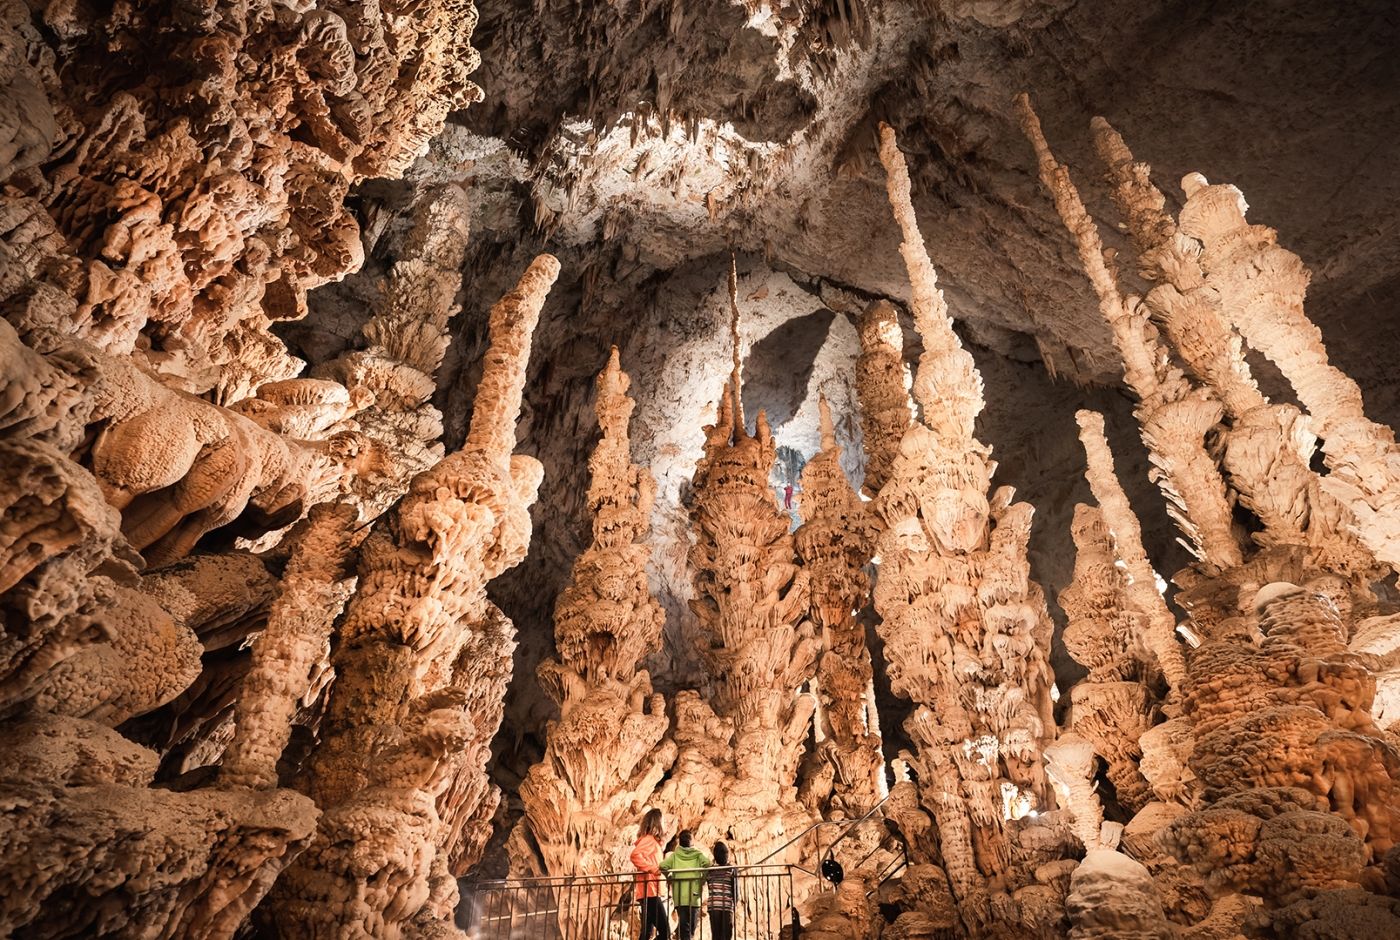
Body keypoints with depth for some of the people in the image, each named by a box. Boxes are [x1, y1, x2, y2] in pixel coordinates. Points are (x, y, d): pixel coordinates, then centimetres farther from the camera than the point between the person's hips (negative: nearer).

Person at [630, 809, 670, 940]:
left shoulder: (651, 841, 20)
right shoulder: (649, 839, -10)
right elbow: (635, 855, -25)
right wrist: (652, 868, -23)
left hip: (649, 892, 10)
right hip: (650, 892, -10)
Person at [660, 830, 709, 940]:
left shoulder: (675, 855, 8)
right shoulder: (697, 854, 5)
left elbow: (663, 866, -6)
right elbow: (707, 863, -13)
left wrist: (669, 878, 10)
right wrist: (703, 880, 0)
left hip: (679, 896, 1)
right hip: (693, 895, -1)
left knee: (683, 926, 8)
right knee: (691, 926, 9)